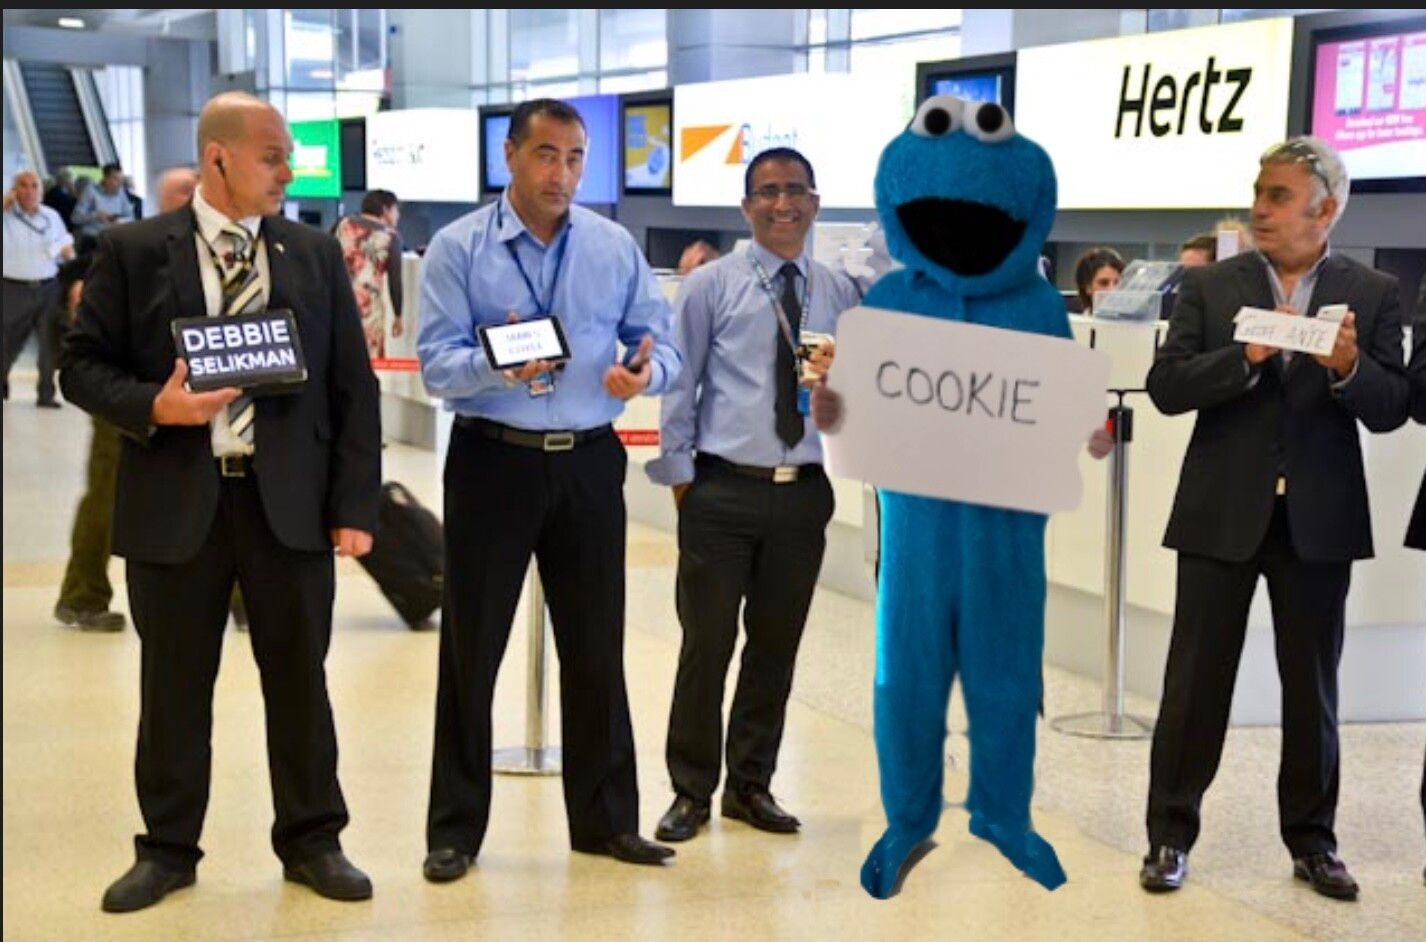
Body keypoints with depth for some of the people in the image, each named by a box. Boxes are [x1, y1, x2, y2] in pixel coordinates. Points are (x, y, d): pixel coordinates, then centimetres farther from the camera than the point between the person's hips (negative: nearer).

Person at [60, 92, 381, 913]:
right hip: (176, 501, -1)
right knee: (175, 685, 8)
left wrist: (355, 504, -1)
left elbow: (353, 388, 5)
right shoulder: (134, 251, 1)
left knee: (299, 678, 9)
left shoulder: (317, 255, 7)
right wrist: (152, 406, -18)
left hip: (290, 500, 2)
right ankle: (169, 848, 23)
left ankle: (312, 841, 23)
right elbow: (83, 364, 1)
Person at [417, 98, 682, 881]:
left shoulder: (616, 248, 6)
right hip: (493, 462, -3)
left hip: (589, 464, 3)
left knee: (596, 646, 10)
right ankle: (455, 828, 16)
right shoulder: (458, 248, -3)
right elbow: (437, 366, -11)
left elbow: (661, 344, 4)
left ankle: (605, 819, 23)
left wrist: (646, 370, -19)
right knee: (472, 645, 4)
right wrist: (497, 365, -30)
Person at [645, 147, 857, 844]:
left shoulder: (839, 294, 9)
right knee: (706, 644, 1)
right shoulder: (710, 286, -1)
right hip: (723, 492, -3)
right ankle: (691, 791, 15)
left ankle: (751, 785, 26)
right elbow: (678, 386, 0)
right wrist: (680, 477, -3)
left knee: (777, 645, 11)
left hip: (804, 493, 3)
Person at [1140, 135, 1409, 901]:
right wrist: (1247, 356, -21)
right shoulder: (1210, 286, 2)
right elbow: (1165, 387, -7)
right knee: (1196, 680, 4)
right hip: (1222, 513, 0)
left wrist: (1348, 366, -24)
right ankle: (1170, 836, 14)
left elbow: (1389, 410, -4)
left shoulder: (1372, 294, 2)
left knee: (1313, 687, 10)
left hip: (1318, 519, 1)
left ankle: (1312, 841, 23)